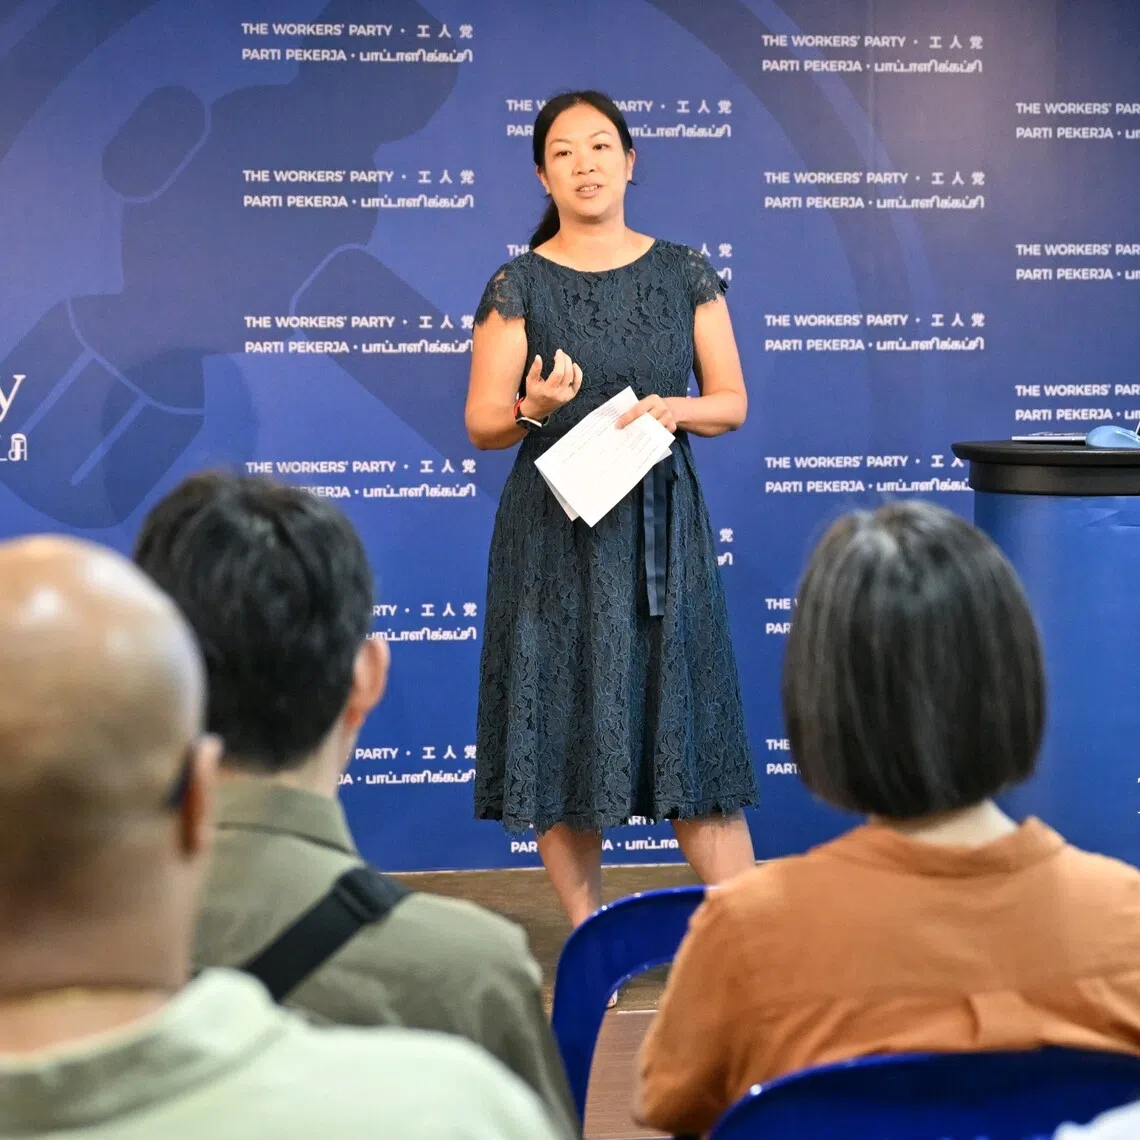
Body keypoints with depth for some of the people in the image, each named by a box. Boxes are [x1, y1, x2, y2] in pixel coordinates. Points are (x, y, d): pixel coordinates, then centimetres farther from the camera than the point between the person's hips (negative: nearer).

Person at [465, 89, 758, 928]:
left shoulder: (685, 275, 7)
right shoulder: (519, 286, 1)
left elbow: (733, 402, 8)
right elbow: (481, 424, 0)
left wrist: (674, 409, -12)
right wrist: (532, 408, -20)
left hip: (662, 524, 1)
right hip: (556, 530, -1)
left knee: (691, 722, -1)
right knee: (562, 727, 0)